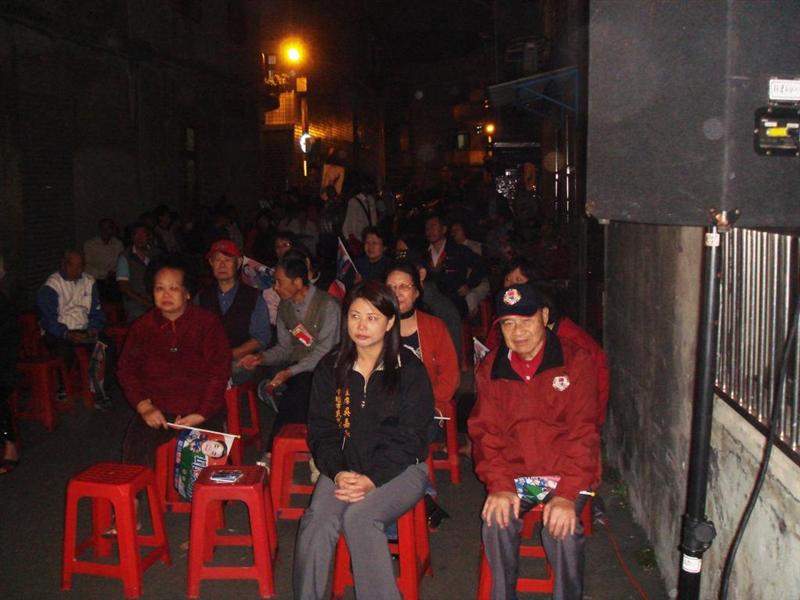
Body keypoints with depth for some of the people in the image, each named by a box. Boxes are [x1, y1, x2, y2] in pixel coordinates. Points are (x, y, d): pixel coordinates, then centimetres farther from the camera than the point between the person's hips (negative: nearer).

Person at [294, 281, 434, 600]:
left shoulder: (410, 370, -3)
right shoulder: (331, 368, 8)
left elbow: (410, 437, -7)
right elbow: (320, 430, 6)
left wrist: (372, 478, -18)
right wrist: (338, 472, -12)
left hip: (399, 469, -3)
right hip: (344, 467, 3)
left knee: (359, 515, -30)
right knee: (317, 517, -26)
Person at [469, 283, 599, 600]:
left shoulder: (576, 361, -4)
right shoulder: (490, 368, 5)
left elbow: (583, 431, -9)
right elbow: (486, 431, 2)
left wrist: (567, 494, -20)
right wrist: (499, 485, -14)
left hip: (565, 473, -2)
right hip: (513, 473, 2)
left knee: (562, 528, -26)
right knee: (497, 520, -24)